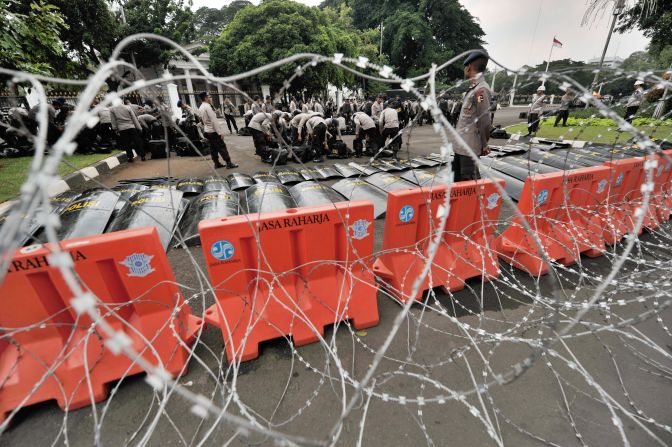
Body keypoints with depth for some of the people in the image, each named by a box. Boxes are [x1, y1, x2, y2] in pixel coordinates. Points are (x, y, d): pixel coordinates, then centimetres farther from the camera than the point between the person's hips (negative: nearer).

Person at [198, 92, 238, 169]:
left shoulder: (200, 108, 12)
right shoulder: (207, 107, -17)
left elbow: (202, 120, 17)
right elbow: (214, 120, -21)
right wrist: (220, 132, -21)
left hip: (207, 131, 9)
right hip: (213, 131, -9)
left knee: (213, 147, 12)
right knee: (222, 147, -6)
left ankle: (217, 163, 16)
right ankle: (229, 163, -4)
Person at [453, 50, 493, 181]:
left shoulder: (481, 90, -15)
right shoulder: (473, 89, 14)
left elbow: (485, 122, -16)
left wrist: (484, 145, -7)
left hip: (470, 147, -9)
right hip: (461, 145, 9)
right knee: (457, 178, 19)